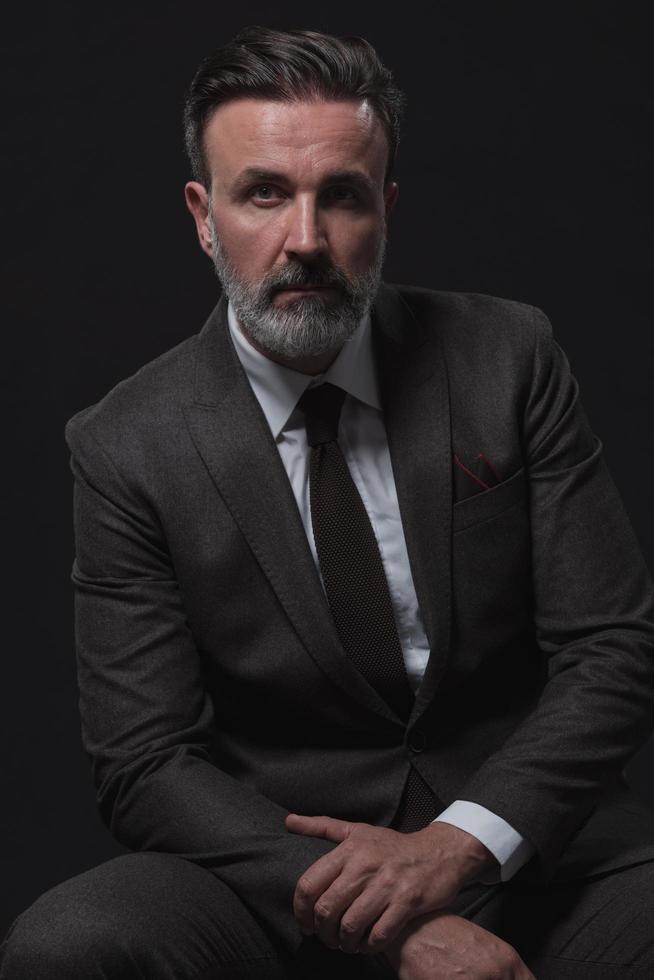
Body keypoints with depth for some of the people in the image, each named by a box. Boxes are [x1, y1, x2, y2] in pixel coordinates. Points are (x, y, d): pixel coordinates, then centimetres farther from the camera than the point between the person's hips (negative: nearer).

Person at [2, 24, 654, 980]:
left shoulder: (507, 357, -2)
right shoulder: (127, 448, -5)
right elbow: (144, 763, -7)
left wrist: (463, 843, -17)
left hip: (527, 837, -1)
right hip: (276, 854, 1)